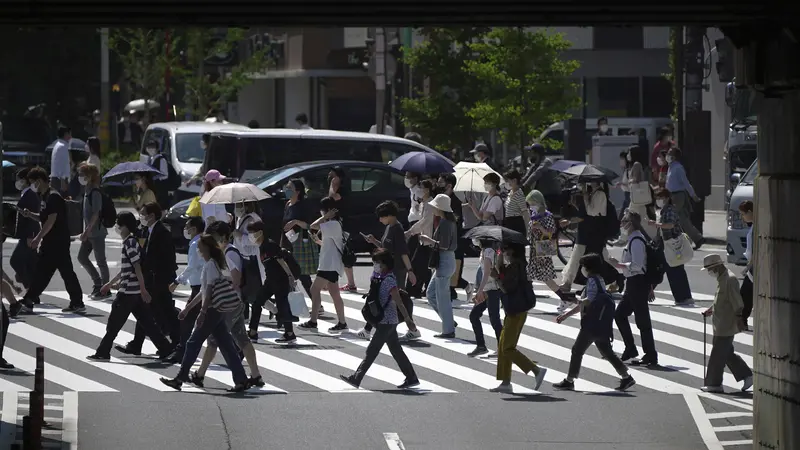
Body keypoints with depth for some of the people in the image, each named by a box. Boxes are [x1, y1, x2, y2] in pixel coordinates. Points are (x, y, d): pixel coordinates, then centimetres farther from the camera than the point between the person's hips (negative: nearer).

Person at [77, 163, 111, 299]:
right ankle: (98, 283, 19)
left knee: (100, 260, -2)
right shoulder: (88, 191, 12)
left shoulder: (95, 192, -16)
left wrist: (87, 231, -24)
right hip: (89, 233, 10)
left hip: (97, 232, -10)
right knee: (82, 257, 10)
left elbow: (96, 214, -21)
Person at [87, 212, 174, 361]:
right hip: (135, 292, 9)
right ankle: (166, 349, 7)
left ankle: (102, 353, 7)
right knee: (146, 322, 9)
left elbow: (137, 268, -19)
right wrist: (109, 284, 29)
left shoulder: (130, 243, -15)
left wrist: (143, 290, -21)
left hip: (128, 292, -9)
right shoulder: (129, 242, 15)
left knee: (114, 323, 0)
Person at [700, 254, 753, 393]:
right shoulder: (722, 279, 13)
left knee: (718, 355, -3)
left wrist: (739, 319, -22)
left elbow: (737, 303, -21)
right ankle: (747, 376, 19)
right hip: (721, 325, 10)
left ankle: (714, 383, 4)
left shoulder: (730, 280, -18)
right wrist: (711, 310, 18)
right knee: (727, 354, 15)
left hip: (725, 326, -10)